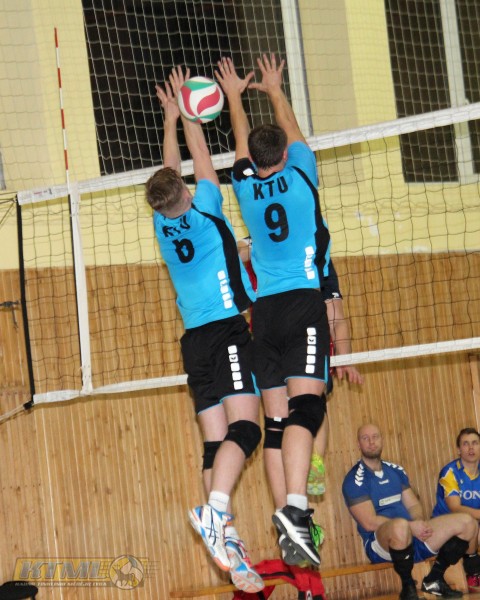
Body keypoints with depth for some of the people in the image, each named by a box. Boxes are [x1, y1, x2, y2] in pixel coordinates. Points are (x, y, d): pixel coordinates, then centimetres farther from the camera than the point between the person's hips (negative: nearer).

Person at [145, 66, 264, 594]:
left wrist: (170, 117, 35)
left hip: (194, 339, 6)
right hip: (226, 329, -6)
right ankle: (215, 511, -36)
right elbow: (199, 153, 10)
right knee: (244, 426, -15)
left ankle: (227, 544, -5)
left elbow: (170, 169, 25)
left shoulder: (163, 223, 9)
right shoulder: (203, 209, -3)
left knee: (216, 441, 1)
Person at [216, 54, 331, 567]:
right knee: (305, 404, -15)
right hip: (303, 301, -4)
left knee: (277, 418, 2)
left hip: (263, 310, 4)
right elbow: (292, 131, 23)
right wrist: (275, 91, 39)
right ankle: (295, 505, -33)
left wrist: (235, 96, 45)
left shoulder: (246, 187, 10)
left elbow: (243, 142, 29)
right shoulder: (299, 176, 3)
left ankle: (289, 525, 0)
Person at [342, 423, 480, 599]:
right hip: (380, 543, -7)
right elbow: (369, 522, -15)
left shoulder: (395, 471, 16)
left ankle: (434, 580, 8)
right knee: (400, 525, -43)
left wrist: (420, 522, -10)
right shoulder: (355, 479, -6)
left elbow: (413, 505, 15)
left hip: (413, 535, 7)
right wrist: (411, 526, -20)